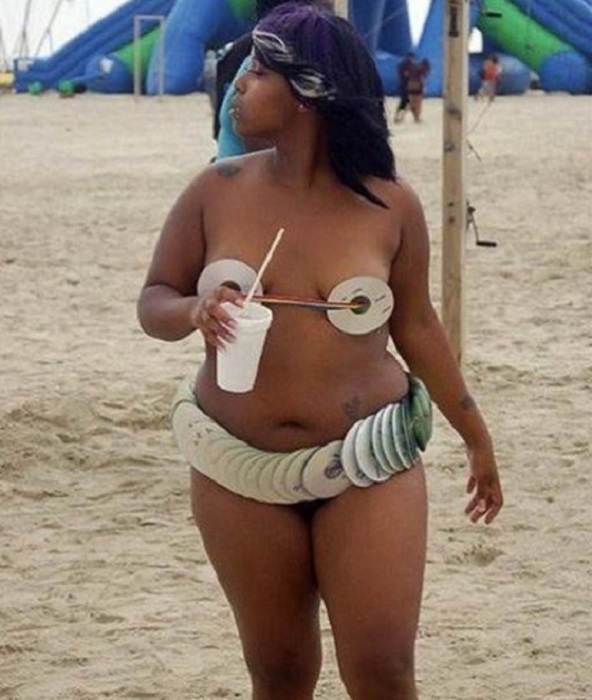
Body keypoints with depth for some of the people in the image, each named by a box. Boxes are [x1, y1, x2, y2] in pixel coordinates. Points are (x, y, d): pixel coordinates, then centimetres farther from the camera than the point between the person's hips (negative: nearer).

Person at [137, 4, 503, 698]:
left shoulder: (390, 204, -4)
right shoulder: (217, 191, -2)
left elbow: (415, 325, 8)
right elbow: (153, 301, 5)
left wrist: (476, 437, 13)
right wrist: (194, 312, -20)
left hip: (368, 469, -1)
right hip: (240, 474, 1)